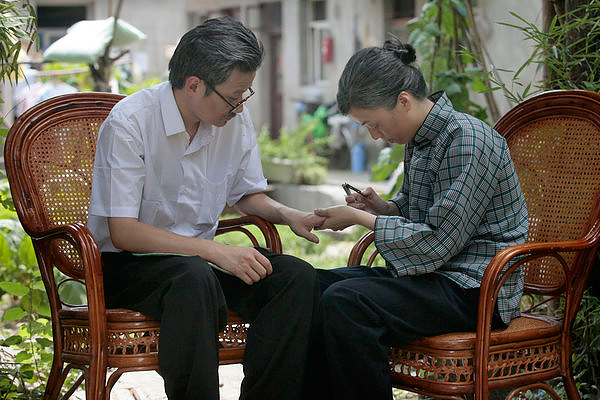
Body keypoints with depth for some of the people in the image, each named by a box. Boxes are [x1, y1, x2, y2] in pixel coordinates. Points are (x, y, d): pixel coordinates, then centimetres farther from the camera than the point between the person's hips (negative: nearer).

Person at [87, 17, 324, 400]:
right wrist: (216, 251, -29)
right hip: (127, 264, -6)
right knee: (195, 279, -39)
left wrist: (287, 214, -6)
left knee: (298, 277, -19)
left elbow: (247, 194, 17)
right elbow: (122, 232, -22)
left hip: (202, 255, 6)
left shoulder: (235, 118, 0)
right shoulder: (130, 122, -18)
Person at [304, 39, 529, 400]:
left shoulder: (466, 140, -18)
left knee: (344, 302, -28)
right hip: (431, 275, 10)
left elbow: (438, 243, -20)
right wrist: (381, 207, 5)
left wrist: (360, 219, -12)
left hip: (474, 289, -10)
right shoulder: (419, 139, 11)